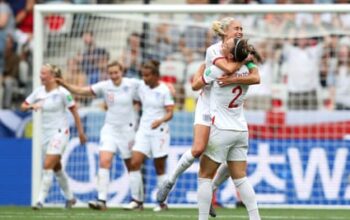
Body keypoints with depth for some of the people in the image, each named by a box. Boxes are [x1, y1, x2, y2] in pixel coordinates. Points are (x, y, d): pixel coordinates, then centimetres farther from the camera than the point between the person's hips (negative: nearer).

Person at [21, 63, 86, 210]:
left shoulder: (62, 92, -14)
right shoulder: (39, 91, 3)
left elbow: (74, 112, -8)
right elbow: (23, 106, 6)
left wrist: (80, 132, -7)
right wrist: (31, 106, -17)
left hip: (60, 132, -7)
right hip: (46, 133, 7)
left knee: (47, 166, -16)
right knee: (56, 167, 16)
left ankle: (41, 200, -15)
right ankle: (69, 197, 31)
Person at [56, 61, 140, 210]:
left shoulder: (133, 84, -7)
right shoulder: (104, 86, -5)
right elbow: (81, 91, -9)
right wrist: (64, 84, -22)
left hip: (127, 129, -1)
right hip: (110, 129, 1)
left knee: (132, 167, 8)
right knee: (104, 161, -15)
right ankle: (102, 200, -19)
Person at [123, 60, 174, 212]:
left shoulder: (164, 90, -11)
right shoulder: (142, 87, 5)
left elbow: (170, 113, -15)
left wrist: (160, 121, -33)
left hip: (159, 131, -5)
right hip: (144, 130, 5)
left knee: (159, 168, 2)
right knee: (135, 162, -9)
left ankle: (163, 202, 12)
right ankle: (137, 201, -5)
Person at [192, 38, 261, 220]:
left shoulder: (217, 69, -15)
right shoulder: (247, 69, 0)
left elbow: (195, 86, 1)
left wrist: (201, 68, 18)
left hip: (221, 131, -6)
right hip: (241, 131, 6)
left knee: (205, 176, 3)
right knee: (240, 178, 7)